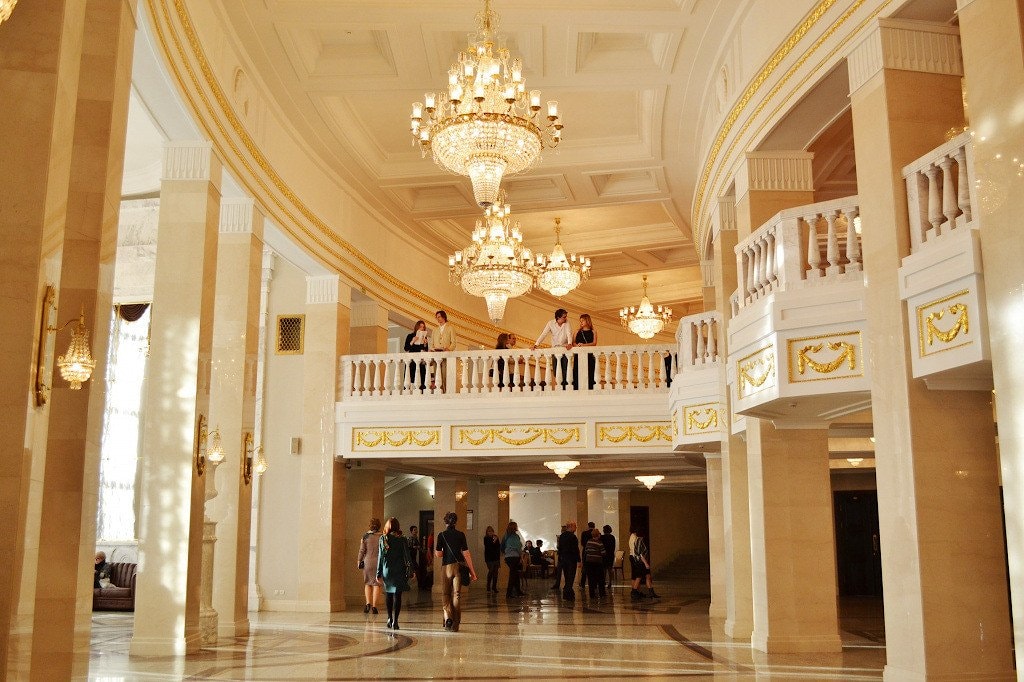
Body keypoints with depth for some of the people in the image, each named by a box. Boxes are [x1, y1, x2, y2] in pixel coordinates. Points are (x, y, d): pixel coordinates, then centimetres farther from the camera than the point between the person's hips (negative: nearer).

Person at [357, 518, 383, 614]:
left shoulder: (365, 536, -1)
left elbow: (362, 550, 0)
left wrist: (359, 561, 9)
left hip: (368, 562, 0)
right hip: (379, 562, 0)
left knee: (367, 583, 13)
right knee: (377, 584, 4)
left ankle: (368, 603, -2)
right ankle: (374, 606, 1)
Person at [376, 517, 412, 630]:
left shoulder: (383, 539, -2)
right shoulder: (403, 540, -5)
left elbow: (380, 556, 0)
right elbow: (407, 557, -3)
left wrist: (379, 573, 5)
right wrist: (410, 572, 5)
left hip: (387, 570, 1)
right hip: (399, 571, -1)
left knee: (388, 595, 16)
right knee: (397, 596, 1)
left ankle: (390, 619, 14)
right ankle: (395, 621, -4)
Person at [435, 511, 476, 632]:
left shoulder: (442, 535, -3)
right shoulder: (461, 535, 0)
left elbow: (439, 554, -3)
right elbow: (466, 554, -3)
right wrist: (472, 571, 0)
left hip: (446, 566, -1)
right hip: (459, 566, 1)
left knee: (446, 594, 11)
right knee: (456, 595, 7)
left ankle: (447, 617, -8)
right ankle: (455, 624, 7)